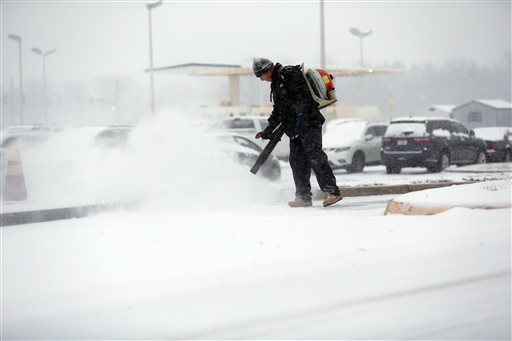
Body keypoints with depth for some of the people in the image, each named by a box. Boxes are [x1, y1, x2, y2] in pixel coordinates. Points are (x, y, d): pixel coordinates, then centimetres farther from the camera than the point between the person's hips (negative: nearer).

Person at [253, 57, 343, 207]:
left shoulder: (289, 74, -7)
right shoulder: (276, 84, 24)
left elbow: (304, 95, -19)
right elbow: (278, 111, 30)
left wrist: (302, 117, -26)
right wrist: (267, 131, 29)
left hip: (308, 123, -10)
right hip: (295, 128, 10)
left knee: (314, 156, -15)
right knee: (297, 161, 7)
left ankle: (333, 192, -16)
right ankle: (304, 196, 11)